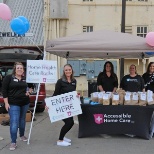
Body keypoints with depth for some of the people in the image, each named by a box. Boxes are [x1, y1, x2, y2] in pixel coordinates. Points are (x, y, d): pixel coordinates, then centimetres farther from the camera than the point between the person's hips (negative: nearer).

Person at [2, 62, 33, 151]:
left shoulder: (26, 79, 7)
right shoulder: (8, 78, -5)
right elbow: (4, 90, -7)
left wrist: (29, 92, -2)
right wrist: (6, 103, -12)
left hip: (25, 103, 5)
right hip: (13, 104, -4)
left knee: (22, 120, 16)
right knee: (14, 122, -10)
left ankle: (22, 135, 37)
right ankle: (13, 142, -3)